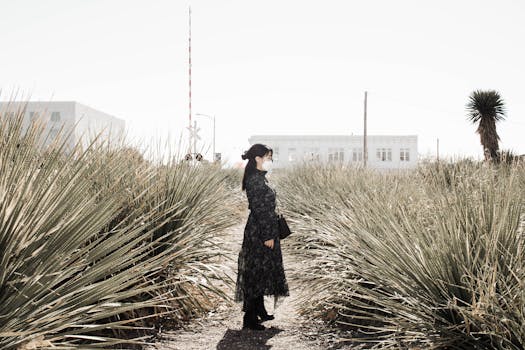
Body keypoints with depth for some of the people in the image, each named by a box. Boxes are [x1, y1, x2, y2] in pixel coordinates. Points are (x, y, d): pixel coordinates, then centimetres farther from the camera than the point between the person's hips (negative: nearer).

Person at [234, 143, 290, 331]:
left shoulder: (259, 178, 11)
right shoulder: (255, 180, -20)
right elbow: (260, 210, -22)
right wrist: (268, 236, -20)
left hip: (261, 230, 10)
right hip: (260, 232, -10)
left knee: (262, 271, 17)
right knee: (255, 272, -3)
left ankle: (259, 310, 29)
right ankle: (249, 318, 4)